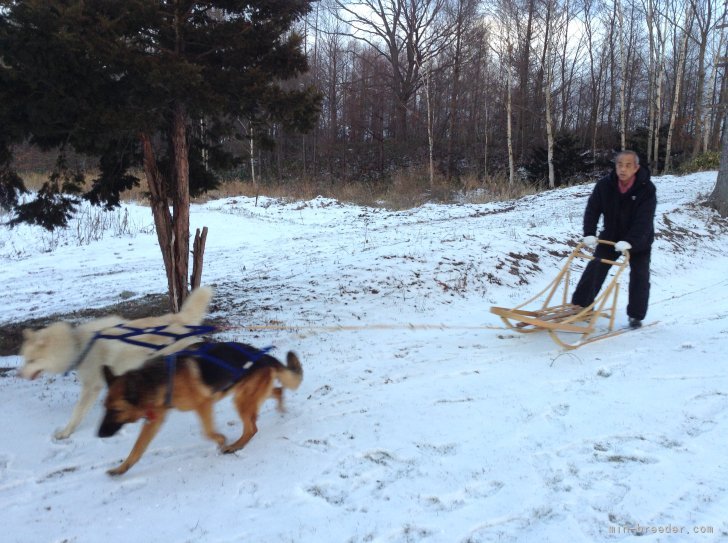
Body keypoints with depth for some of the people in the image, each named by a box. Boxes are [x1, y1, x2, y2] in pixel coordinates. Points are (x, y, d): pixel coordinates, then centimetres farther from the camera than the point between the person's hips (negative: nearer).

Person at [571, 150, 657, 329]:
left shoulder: (647, 189, -24)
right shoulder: (605, 184, -16)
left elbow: (644, 220, -31)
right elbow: (592, 209, -14)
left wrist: (629, 241, -43)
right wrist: (589, 233, -28)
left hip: (639, 240, -2)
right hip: (611, 236, 2)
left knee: (639, 277, -2)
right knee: (594, 269, 0)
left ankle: (636, 315, 11)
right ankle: (579, 305, 9)